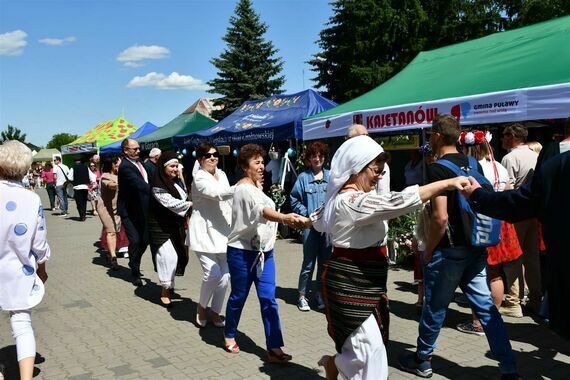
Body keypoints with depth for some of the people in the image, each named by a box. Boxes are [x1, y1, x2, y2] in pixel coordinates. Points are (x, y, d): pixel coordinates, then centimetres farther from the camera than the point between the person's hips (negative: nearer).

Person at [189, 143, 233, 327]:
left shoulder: (222, 174, 12)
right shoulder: (199, 178, -12)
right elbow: (217, 193, -31)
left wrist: (233, 225, 18)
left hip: (222, 232, 7)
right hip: (204, 232, -7)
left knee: (225, 276, 4)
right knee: (213, 274, -15)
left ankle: (215, 312, 21)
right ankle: (201, 307, 12)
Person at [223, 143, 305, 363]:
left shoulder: (255, 187, 13)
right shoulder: (244, 189, -18)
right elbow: (263, 211, -36)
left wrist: (260, 185, 15)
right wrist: (285, 218, -54)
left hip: (264, 251, 8)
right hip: (242, 251, -7)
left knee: (268, 299, 0)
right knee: (239, 296, 8)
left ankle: (274, 348, 2)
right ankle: (229, 335, 31)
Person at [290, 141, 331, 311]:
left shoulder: (330, 176, 4)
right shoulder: (303, 177, -1)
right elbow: (294, 199, 4)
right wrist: (307, 214, -5)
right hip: (310, 225, -2)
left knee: (324, 262, 10)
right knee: (308, 263, 0)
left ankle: (320, 294, 24)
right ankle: (302, 296, 12)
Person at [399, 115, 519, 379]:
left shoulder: (437, 168, -16)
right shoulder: (474, 164, 7)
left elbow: (440, 216, -23)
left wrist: (428, 250, -11)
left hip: (448, 250, -6)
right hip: (476, 248, 7)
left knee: (435, 306, 9)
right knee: (485, 306, 10)